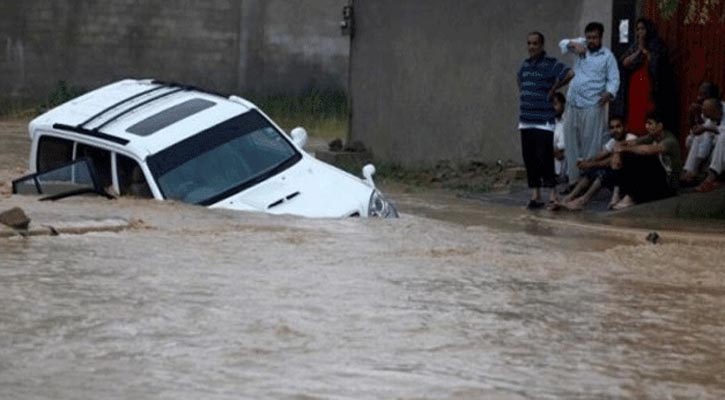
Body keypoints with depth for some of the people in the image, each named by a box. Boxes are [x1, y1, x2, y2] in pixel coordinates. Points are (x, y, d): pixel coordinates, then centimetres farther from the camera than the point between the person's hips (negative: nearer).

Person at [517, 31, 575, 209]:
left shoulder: (551, 64, -8)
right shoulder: (525, 64, 13)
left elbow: (569, 74, -22)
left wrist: (553, 89, -12)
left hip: (544, 120, -7)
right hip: (526, 119, 7)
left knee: (544, 158, -10)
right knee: (529, 159, 7)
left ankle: (552, 195, -6)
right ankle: (535, 195, 13)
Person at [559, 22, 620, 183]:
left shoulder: (607, 56, -2)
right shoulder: (582, 46, 9)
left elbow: (614, 79, -5)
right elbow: (563, 43, 1)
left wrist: (609, 93, -25)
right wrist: (574, 45, -20)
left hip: (592, 106, -5)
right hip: (573, 103, 5)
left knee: (591, 145, -6)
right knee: (571, 143, 7)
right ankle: (573, 179, 12)